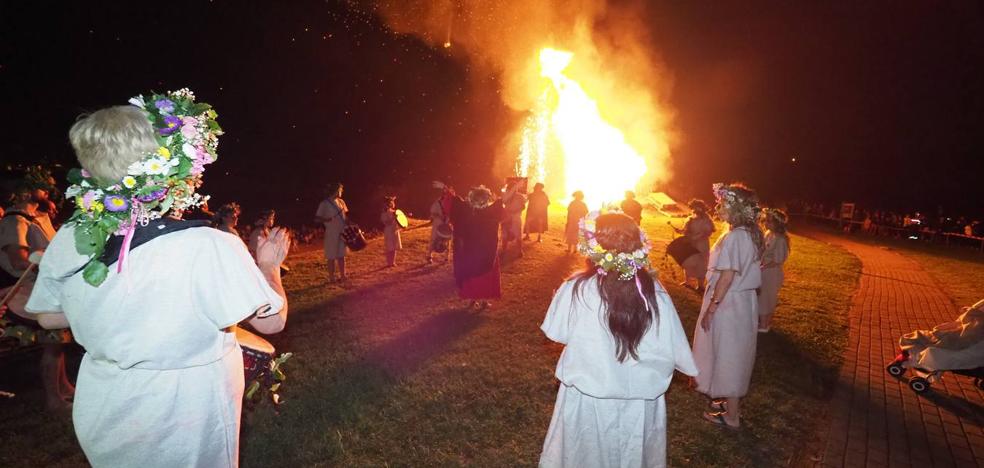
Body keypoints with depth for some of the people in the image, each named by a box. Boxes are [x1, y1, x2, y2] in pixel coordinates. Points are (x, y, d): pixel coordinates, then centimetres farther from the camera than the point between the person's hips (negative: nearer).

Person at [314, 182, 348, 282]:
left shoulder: (341, 202, 9)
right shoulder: (325, 203, -9)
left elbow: (346, 215, 18)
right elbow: (317, 218, -10)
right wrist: (328, 220, -25)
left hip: (343, 233, 6)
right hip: (331, 234, -6)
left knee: (341, 255, 12)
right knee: (331, 257, 1)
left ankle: (342, 276, 20)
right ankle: (331, 278, 9)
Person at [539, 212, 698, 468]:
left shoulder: (576, 289, -19)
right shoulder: (655, 293, -14)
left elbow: (557, 333, -7)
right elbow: (673, 345, -6)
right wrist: (689, 369, 15)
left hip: (588, 394, -2)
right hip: (640, 397, 2)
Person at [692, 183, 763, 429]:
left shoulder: (734, 237, -23)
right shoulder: (749, 234, 6)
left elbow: (727, 277, -24)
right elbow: (743, 270, 10)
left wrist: (711, 309, -18)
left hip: (729, 305, -9)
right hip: (743, 300, 9)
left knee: (727, 356, 4)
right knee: (735, 355, 20)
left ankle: (731, 415, 17)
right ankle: (731, 401, 36)